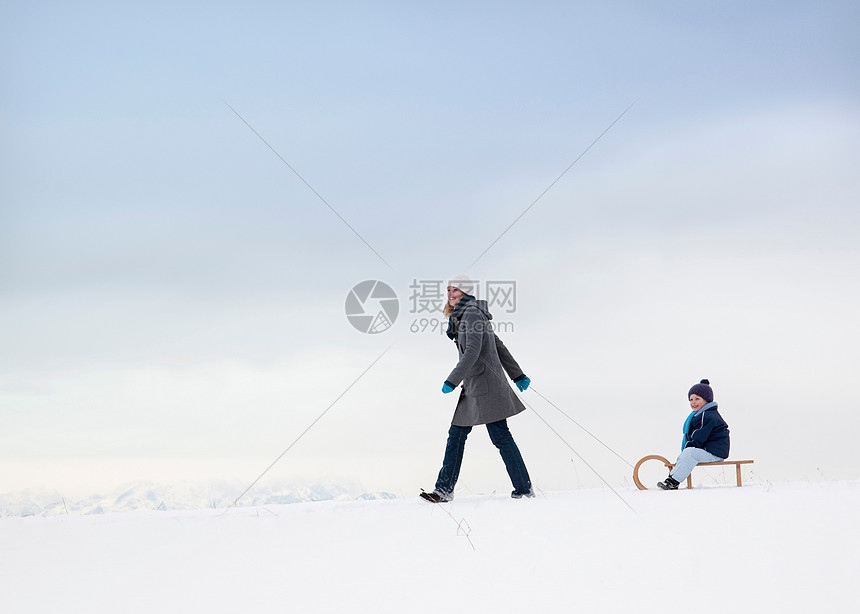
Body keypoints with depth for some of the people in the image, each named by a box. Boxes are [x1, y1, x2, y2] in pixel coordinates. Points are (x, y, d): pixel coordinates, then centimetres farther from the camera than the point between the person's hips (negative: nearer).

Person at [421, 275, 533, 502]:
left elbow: (473, 351, -24)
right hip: (473, 387, 10)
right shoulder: (463, 317, 18)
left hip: (485, 385, -10)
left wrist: (452, 380, -25)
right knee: (456, 434, 7)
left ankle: (524, 489, 2)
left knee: (500, 437, -5)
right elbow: (499, 346, 21)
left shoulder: (471, 315, -12)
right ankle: (444, 489, 8)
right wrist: (517, 375, 23)